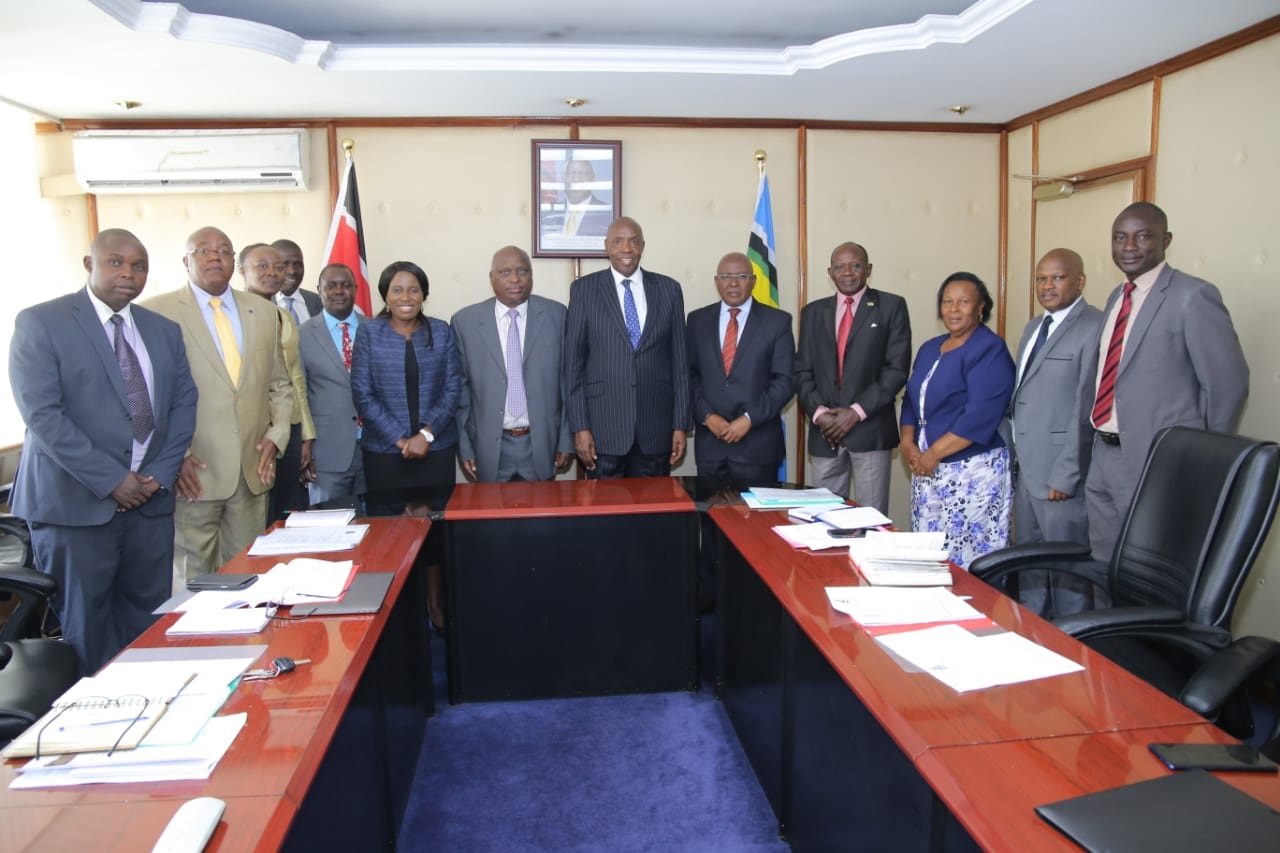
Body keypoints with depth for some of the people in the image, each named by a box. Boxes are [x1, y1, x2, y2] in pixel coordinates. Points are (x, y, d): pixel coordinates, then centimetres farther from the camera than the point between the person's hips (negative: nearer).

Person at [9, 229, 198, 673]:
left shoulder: (164, 331, 12)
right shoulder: (40, 322, -4)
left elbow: (183, 402, 11)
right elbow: (42, 413, -12)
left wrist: (161, 474, -3)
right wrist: (111, 480, -15)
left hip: (150, 499, 4)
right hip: (75, 503, -4)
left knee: (147, 624, 8)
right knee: (83, 628, 6)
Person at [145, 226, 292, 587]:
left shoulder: (264, 313, 12)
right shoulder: (158, 312, -3)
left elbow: (279, 385, 17)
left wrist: (276, 434, 2)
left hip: (252, 472, 4)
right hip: (193, 473, -4)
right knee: (192, 579, 5)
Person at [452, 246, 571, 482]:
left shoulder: (557, 315, -1)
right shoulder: (465, 321, -1)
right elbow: (458, 389, 2)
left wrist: (566, 441, 0)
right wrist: (464, 446, 0)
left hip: (541, 445, 0)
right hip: (489, 447, 0)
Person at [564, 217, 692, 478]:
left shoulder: (669, 289, 6)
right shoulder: (584, 289, 1)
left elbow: (679, 360, 7)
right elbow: (573, 363, 0)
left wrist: (681, 425, 3)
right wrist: (580, 427, -6)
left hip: (656, 425, 2)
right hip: (603, 423, -1)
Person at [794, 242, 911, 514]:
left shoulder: (891, 306, 3)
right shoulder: (813, 312, 13)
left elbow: (897, 368, -5)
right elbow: (802, 371, 9)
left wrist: (857, 411, -12)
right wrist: (818, 412, -8)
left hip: (870, 430, -3)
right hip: (824, 431, 3)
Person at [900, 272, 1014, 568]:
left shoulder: (989, 350, -9)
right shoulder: (929, 349, 14)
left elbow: (980, 414, -19)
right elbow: (912, 399, 17)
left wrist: (934, 453, -18)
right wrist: (908, 443, -1)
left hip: (972, 471, -7)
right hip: (926, 467, 7)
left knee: (967, 556, -4)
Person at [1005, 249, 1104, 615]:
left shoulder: (1094, 328, -12)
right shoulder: (1033, 327, 16)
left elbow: (1086, 407, -17)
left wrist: (1065, 475, -18)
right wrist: (1013, 458, 14)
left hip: (1061, 476, -8)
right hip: (1025, 472, 9)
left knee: (1067, 571, 2)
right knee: (1028, 566, 17)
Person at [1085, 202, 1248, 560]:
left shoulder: (1192, 296, -13)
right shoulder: (1117, 296, 11)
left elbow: (1228, 384, -13)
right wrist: (1102, 444, 10)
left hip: (1156, 463, -7)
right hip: (1103, 456, 7)